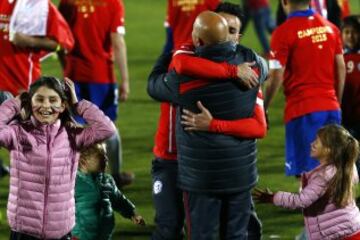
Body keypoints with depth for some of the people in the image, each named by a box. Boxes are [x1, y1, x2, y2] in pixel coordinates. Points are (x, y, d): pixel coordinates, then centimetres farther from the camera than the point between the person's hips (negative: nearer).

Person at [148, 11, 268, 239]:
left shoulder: (184, 76, -16)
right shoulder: (249, 62, -6)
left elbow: (154, 85, 6)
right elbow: (263, 69, 20)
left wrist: (168, 56, 24)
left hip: (202, 174, -3)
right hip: (240, 171, 3)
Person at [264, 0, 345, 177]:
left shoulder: (284, 32, -9)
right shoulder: (330, 28, 8)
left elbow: (276, 78, -10)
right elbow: (341, 69, 11)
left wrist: (262, 110, 1)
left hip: (302, 110, -5)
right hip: (331, 107, 5)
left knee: (306, 174, -3)